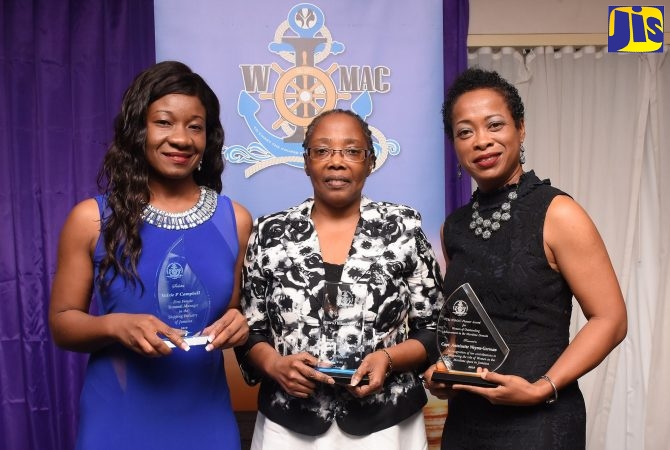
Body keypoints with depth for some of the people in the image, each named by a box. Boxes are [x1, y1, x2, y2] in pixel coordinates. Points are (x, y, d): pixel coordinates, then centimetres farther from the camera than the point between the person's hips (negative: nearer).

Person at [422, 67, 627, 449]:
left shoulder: (557, 214, -11)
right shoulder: (454, 227, 5)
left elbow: (611, 320, -11)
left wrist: (541, 389, -19)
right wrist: (441, 371, -1)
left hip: (538, 419, -5)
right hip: (464, 417, 5)